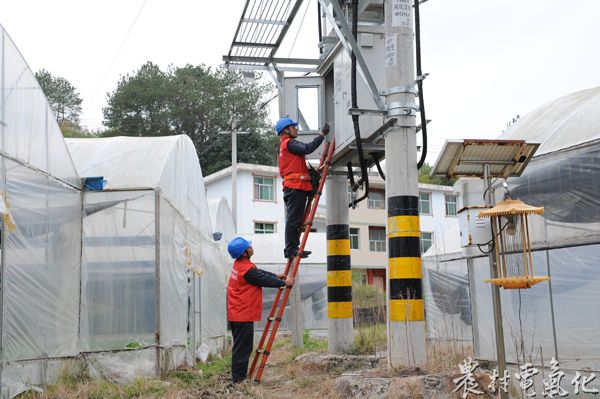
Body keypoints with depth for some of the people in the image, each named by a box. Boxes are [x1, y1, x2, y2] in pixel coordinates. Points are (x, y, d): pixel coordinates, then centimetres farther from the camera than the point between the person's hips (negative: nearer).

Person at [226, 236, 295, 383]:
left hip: (237, 314, 10)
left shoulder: (239, 264, 9)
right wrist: (284, 283, 1)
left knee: (241, 347, 15)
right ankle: (238, 379, 0)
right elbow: (265, 280, -12)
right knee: (242, 348, -4)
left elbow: (259, 273, 22)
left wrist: (276, 276, 24)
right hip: (243, 315, -10)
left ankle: (238, 377, 21)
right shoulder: (247, 269, -21)